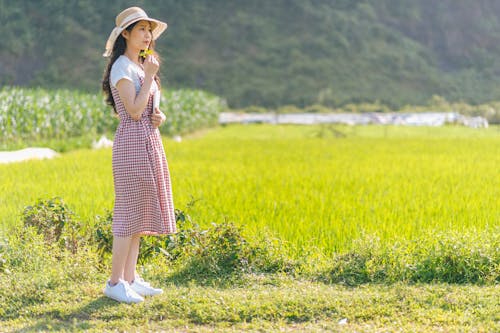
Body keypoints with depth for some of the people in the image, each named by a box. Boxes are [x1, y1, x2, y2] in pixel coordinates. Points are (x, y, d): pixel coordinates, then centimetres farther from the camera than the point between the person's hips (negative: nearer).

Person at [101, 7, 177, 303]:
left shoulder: (141, 66, 18)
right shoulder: (121, 67, -9)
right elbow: (134, 111, -18)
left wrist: (160, 117, 2)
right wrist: (150, 76, -14)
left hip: (150, 142, 9)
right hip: (132, 143, -9)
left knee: (140, 212, 9)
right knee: (129, 211, -7)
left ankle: (130, 278, 15)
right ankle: (115, 282, -1)